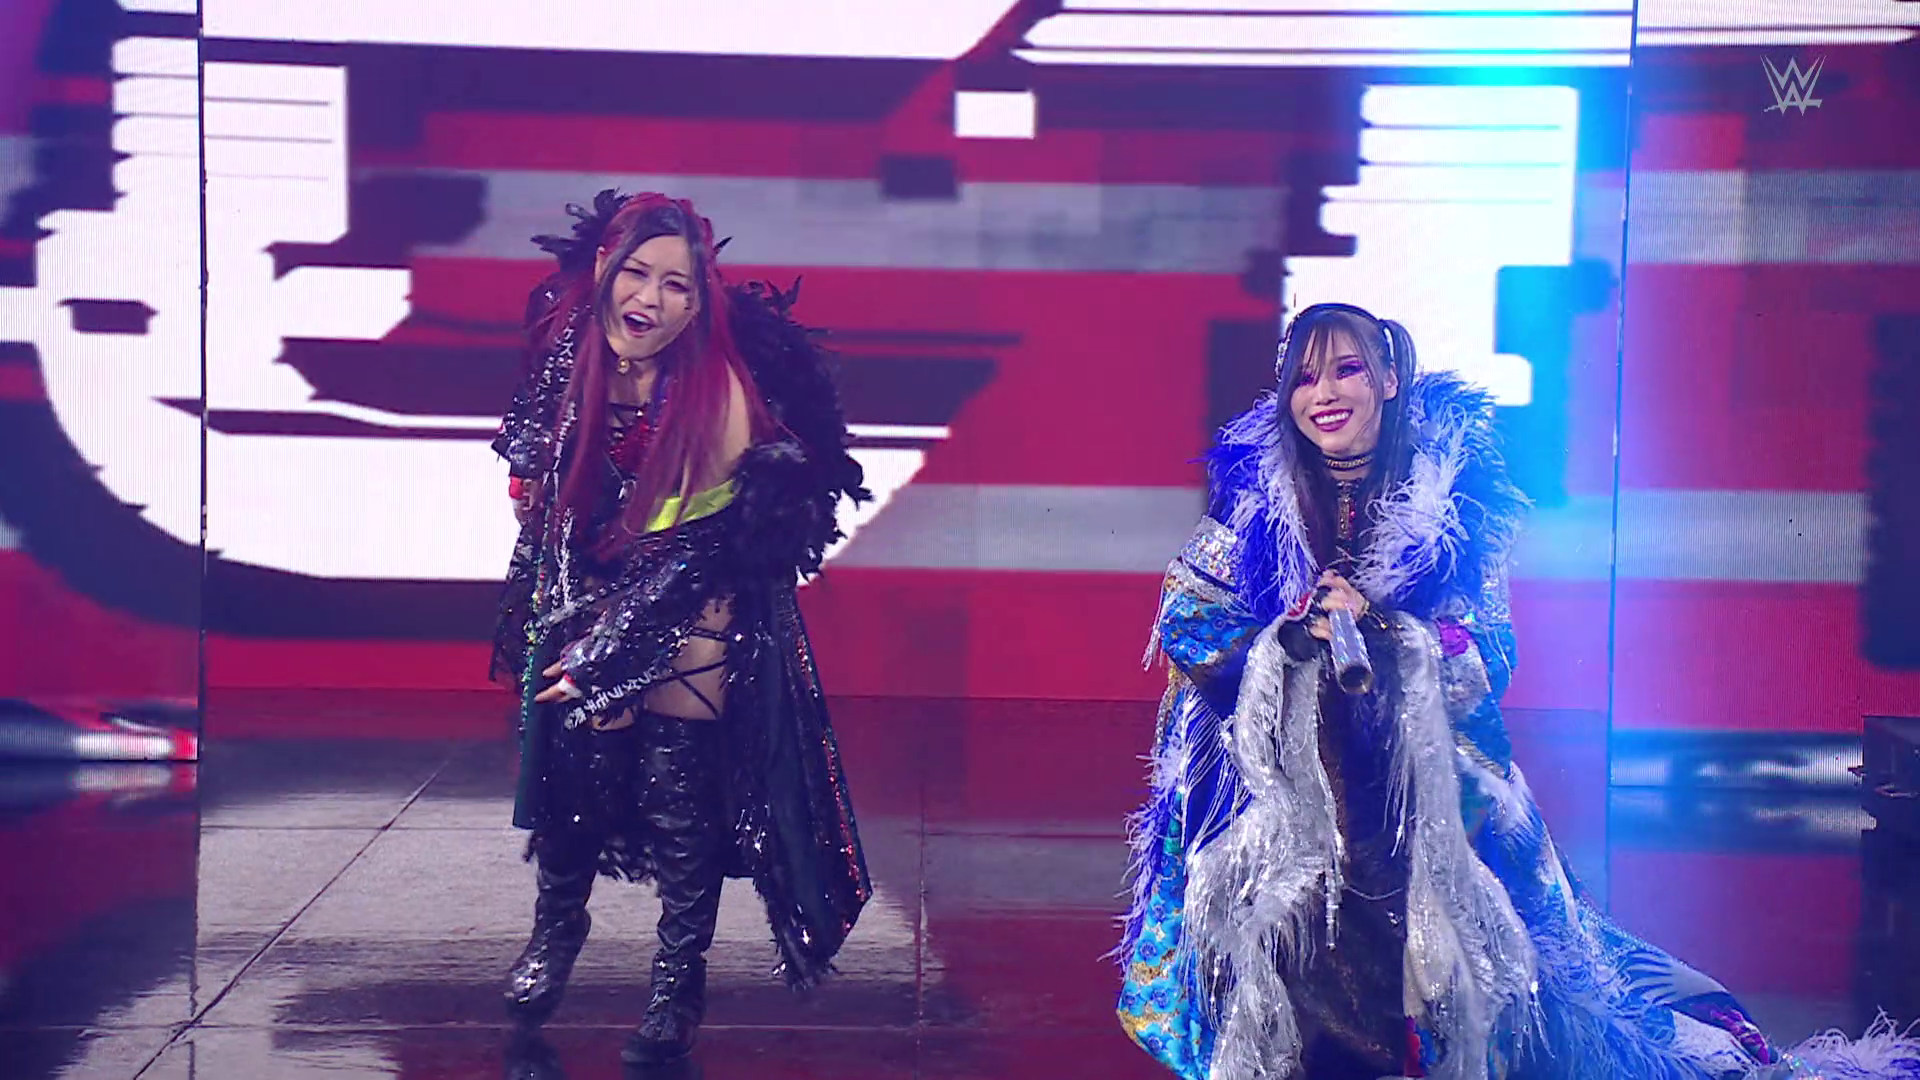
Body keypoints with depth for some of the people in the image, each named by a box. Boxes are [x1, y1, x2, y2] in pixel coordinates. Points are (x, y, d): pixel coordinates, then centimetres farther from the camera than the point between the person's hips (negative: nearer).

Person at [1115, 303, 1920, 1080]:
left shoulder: (1448, 492, -2)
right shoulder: (1255, 491, 1)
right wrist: (1287, 634, -17)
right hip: (1281, 761, 1)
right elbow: (1184, 619, -1)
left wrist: (1373, 624, -20)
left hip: (1421, 764, 0)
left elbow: (1486, 651, -6)